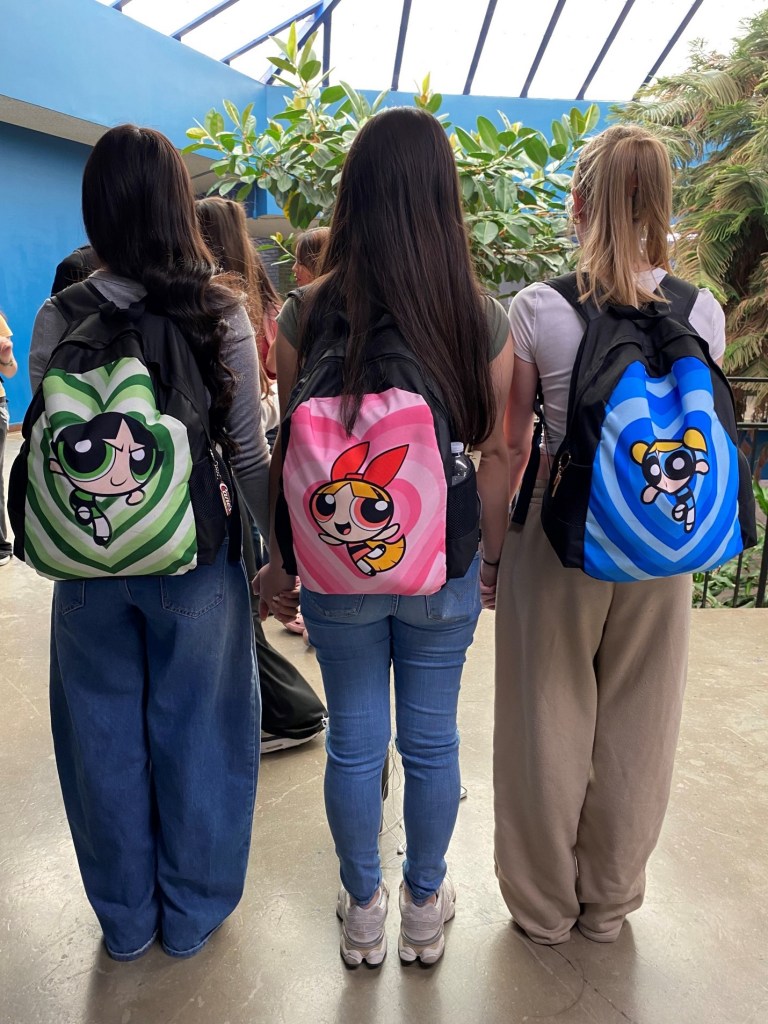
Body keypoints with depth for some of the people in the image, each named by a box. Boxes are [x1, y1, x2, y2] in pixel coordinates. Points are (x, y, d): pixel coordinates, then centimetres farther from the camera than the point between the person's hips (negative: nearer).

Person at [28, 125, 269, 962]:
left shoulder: (59, 317, -4)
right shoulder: (218, 310, -10)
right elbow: (248, 454, -9)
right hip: (196, 558, -2)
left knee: (105, 738, 18)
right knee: (193, 732, 15)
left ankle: (127, 918, 38)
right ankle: (191, 914, 36)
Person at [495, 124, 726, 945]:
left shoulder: (537, 309, -10)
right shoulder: (703, 312, -2)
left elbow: (509, 446, -7)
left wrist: (491, 543, 3)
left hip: (558, 537, -2)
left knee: (549, 721, 14)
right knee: (636, 725, 18)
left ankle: (544, 906, 35)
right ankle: (610, 901, 40)